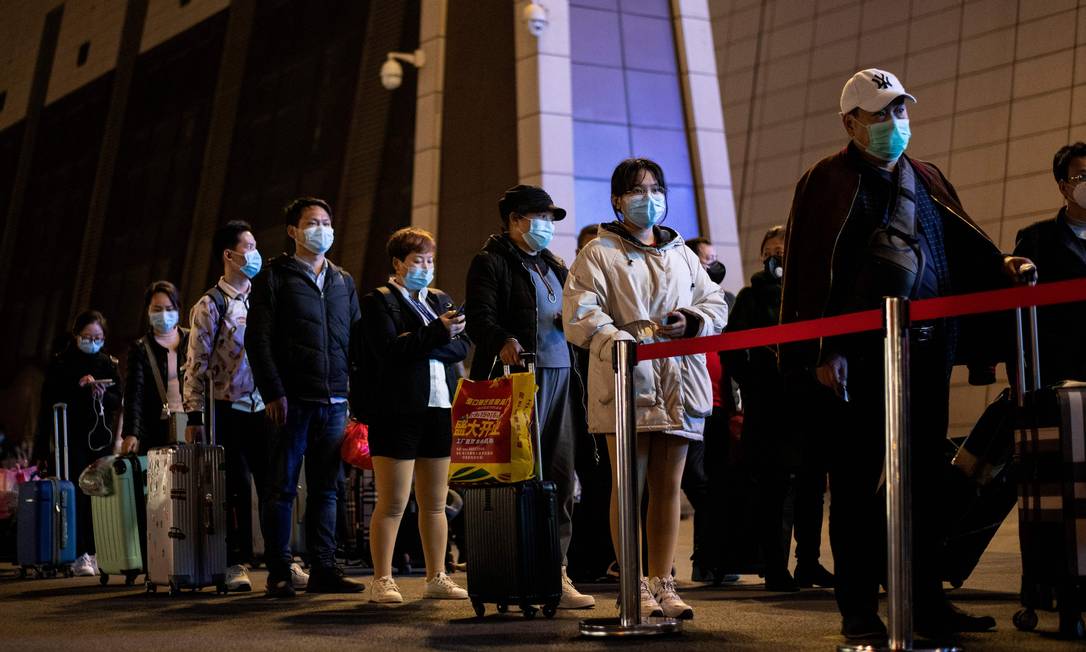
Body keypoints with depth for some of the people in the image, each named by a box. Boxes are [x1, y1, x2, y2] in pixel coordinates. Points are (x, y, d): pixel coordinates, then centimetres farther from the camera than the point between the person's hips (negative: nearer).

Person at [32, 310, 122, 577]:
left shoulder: (109, 364, 10)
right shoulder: (60, 363, 3)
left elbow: (118, 402, 5)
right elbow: (49, 403, 2)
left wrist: (103, 395, -13)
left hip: (101, 439, 3)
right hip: (71, 439, -3)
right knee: (76, 495, -10)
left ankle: (95, 552, 7)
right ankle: (80, 556, -12)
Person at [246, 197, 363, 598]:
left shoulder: (343, 282, 18)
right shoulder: (274, 276, 2)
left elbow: (356, 339, 18)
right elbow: (258, 339, -4)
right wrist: (273, 393, -13)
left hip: (335, 402, 5)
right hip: (293, 400, -5)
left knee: (326, 488, 7)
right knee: (283, 487, -1)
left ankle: (323, 569, 12)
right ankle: (278, 573, 4)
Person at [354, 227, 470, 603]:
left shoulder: (440, 300, 19)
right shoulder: (379, 301, 1)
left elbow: (461, 348, 6)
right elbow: (389, 350, -15)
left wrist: (418, 343, -10)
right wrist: (438, 332, -19)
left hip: (439, 410, 6)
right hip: (398, 412, -6)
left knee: (435, 503, 10)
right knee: (392, 503, -6)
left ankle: (437, 578, 16)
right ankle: (382, 582, -1)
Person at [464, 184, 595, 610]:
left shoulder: (553, 266, 25)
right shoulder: (491, 262, 1)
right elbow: (479, 316, -10)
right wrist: (503, 342, -29)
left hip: (559, 376, 7)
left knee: (560, 474, 3)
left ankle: (555, 568, 7)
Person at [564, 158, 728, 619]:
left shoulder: (683, 255, 22)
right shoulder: (599, 253, 6)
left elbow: (715, 305, 19)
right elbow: (580, 313, -6)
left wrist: (691, 322, -4)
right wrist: (619, 342, -23)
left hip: (678, 380, 5)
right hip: (626, 379, -4)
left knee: (669, 484, 4)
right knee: (630, 485, -4)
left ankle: (662, 583, 9)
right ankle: (633, 586, 1)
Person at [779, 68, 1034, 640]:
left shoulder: (927, 181, 18)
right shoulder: (826, 181, 2)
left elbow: (961, 243, 13)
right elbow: (809, 271, -5)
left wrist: (999, 265, -8)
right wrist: (822, 352, -13)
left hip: (926, 350, 5)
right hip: (859, 353, -5)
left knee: (925, 476, 8)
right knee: (858, 481, -1)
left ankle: (926, 601, 16)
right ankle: (859, 609, 5)